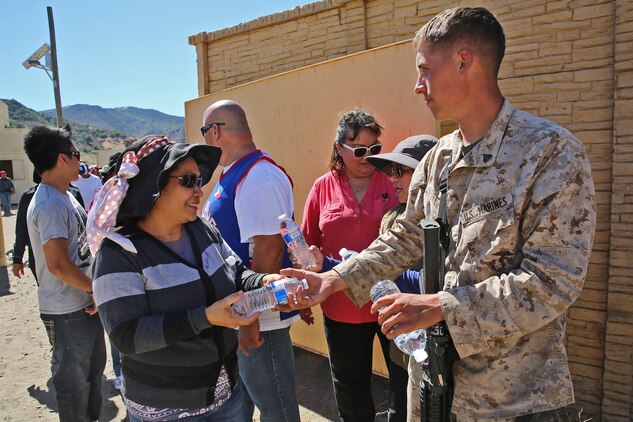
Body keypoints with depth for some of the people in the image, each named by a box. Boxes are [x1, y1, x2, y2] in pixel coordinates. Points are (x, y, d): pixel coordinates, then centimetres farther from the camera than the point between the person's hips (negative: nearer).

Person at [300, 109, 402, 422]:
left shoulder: (392, 182, -4)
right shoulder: (323, 187, 0)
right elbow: (307, 246, 6)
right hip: (341, 306, 2)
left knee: (405, 379, 12)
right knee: (349, 387, 21)